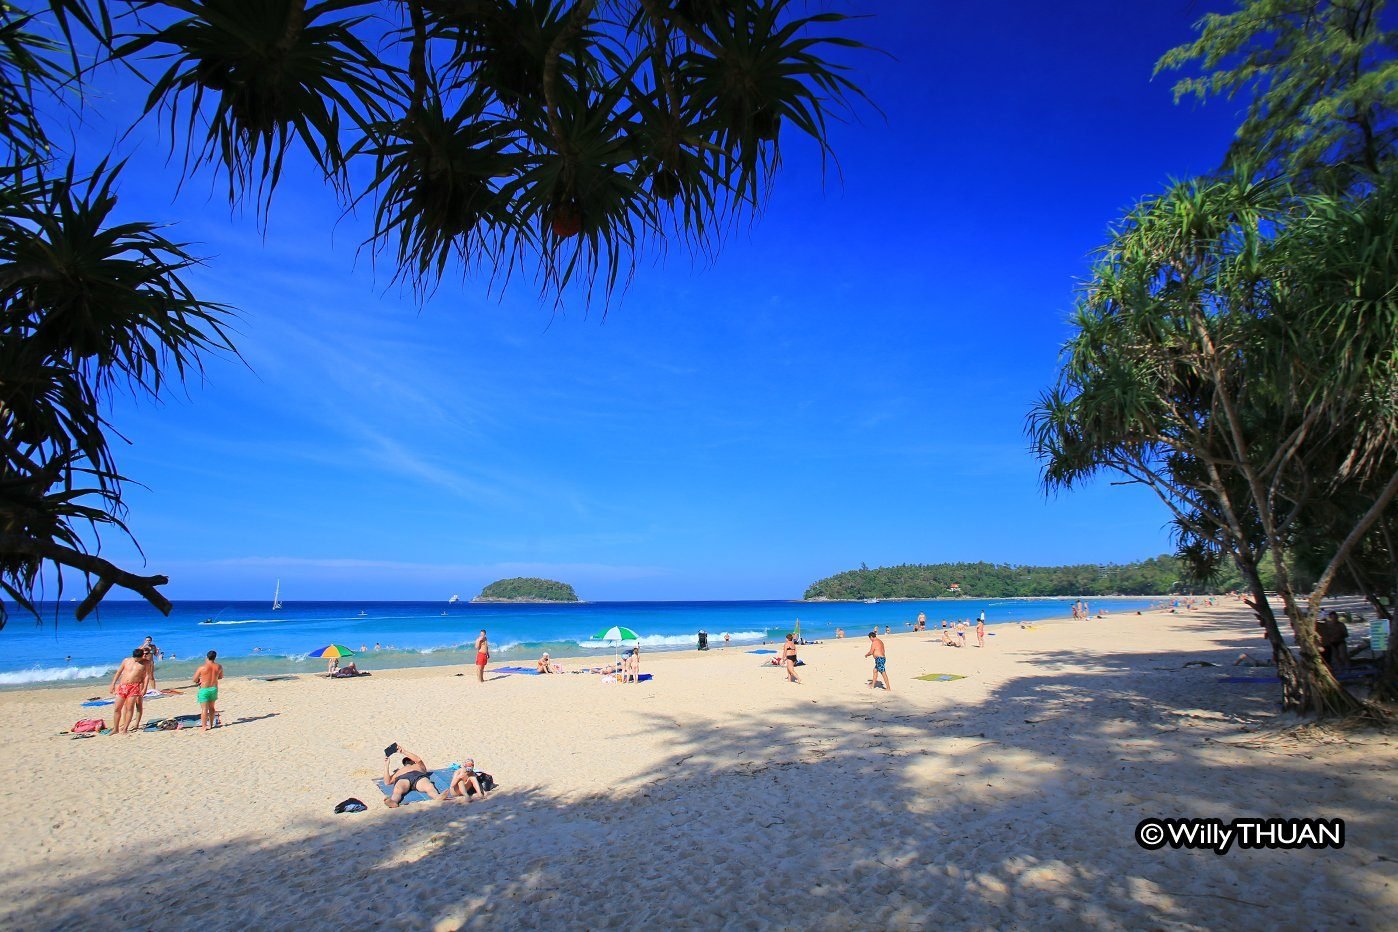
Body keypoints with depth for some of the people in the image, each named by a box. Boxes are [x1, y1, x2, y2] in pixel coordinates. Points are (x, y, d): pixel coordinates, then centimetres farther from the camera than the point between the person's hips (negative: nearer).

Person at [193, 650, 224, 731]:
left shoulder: (202, 668, -15)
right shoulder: (219, 667, -4)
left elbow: (194, 680, -5)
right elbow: (221, 677, 12)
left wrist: (198, 681, 17)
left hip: (204, 690, -4)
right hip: (214, 689, 4)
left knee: (204, 709, 0)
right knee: (211, 707, 17)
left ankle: (204, 727, 1)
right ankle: (210, 725, 25)